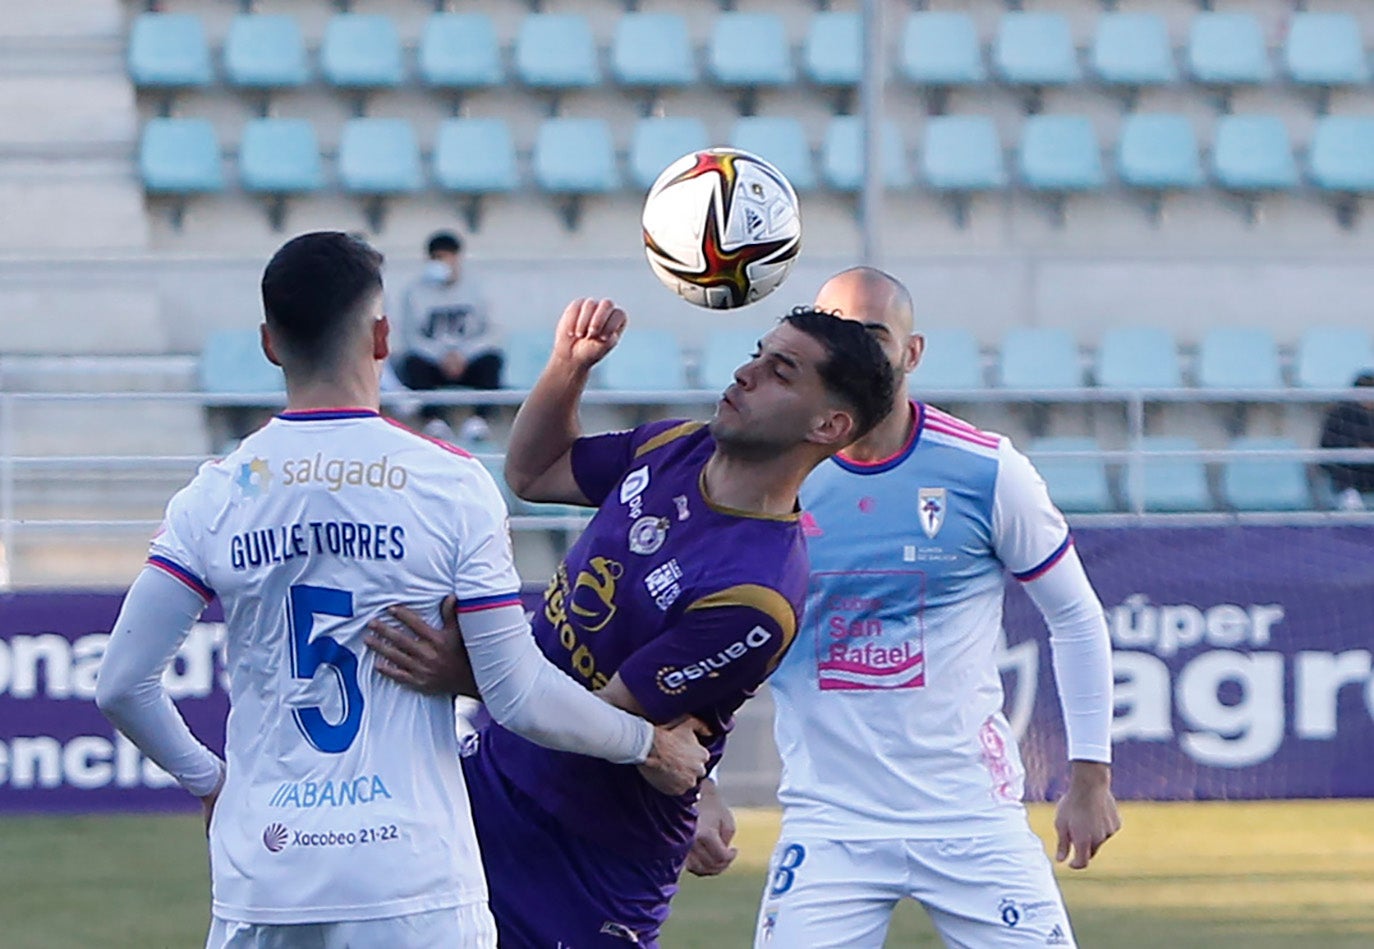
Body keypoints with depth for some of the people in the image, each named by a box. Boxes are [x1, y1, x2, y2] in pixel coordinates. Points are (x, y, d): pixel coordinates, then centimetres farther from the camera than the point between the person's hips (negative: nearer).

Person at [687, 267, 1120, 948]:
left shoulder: (986, 470, -3)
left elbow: (1076, 619, 7)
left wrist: (1091, 775, 4)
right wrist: (697, 788, -1)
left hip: (973, 819, 0)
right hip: (829, 825, 0)